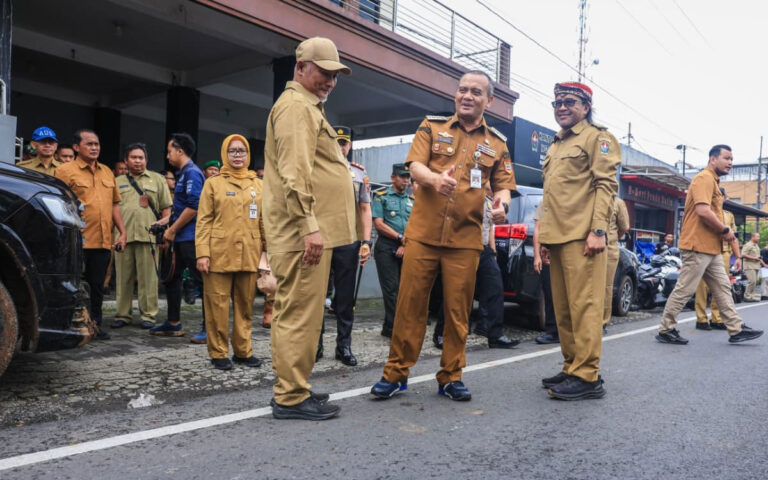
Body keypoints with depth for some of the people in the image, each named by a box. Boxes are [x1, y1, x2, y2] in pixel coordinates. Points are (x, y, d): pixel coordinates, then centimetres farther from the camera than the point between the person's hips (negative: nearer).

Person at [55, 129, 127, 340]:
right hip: (78, 241, -5)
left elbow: (115, 204, 19)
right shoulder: (65, 170, -1)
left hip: (104, 241, 5)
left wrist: (122, 232, 12)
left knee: (97, 286, 11)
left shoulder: (107, 172, 17)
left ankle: (95, 323, 20)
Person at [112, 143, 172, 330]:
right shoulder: (117, 182, 17)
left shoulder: (157, 180, 11)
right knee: (123, 278, 6)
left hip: (148, 236, -2)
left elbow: (166, 208, 7)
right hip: (122, 236, 2)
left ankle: (148, 315, 8)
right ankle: (122, 315, 15)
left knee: (148, 278, 0)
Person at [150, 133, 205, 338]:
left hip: (191, 238, -11)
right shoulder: (183, 174, 18)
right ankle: (173, 324, 25)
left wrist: (172, 230, -15)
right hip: (181, 238, 11)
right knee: (171, 278, 15)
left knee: (202, 281, -6)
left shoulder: (192, 173, -12)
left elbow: (194, 207, -21)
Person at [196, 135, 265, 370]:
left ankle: (243, 350, 20)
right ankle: (219, 353, 13)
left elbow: (264, 220, 13)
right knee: (218, 305, 2)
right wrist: (202, 253, -10)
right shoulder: (213, 183, 4)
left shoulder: (258, 185, 13)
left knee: (245, 305, 9)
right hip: (219, 255, -3)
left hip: (249, 256, 3)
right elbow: (204, 221, -1)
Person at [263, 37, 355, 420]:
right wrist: (309, 226, -24)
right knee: (299, 313, -7)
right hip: (303, 233, -11)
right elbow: (294, 174, -20)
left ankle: (294, 388, 23)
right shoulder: (295, 106, -8)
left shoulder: (308, 108, 26)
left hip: (310, 232, 11)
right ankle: (292, 398, 1)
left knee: (297, 313, 14)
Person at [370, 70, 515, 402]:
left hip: (465, 239, 1)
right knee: (410, 304, 1)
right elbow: (415, 165, -3)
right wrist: (435, 178, -25)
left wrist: (501, 203, -10)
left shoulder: (497, 143, 13)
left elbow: (502, 185, 14)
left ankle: (451, 377, 19)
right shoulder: (432, 126, 9)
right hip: (423, 233, -1)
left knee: (458, 310, 5)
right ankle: (396, 374, 13)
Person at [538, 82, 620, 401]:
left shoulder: (597, 138, 2)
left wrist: (598, 230, -18)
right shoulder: (555, 146, 26)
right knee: (563, 309, 10)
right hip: (556, 237, 8)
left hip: (581, 237, -8)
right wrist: (542, 237, 20)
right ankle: (571, 368, 19)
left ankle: (587, 377, -5)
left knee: (584, 306, -9)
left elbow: (606, 185, -8)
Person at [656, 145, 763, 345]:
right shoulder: (704, 178, -12)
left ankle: (736, 329, 16)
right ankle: (666, 330, 2)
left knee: (723, 288, 11)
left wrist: (721, 232, 8)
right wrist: (725, 230, -13)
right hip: (698, 246, -11)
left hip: (711, 247, 11)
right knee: (684, 290, -5)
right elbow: (703, 211, -24)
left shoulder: (713, 182, 21)